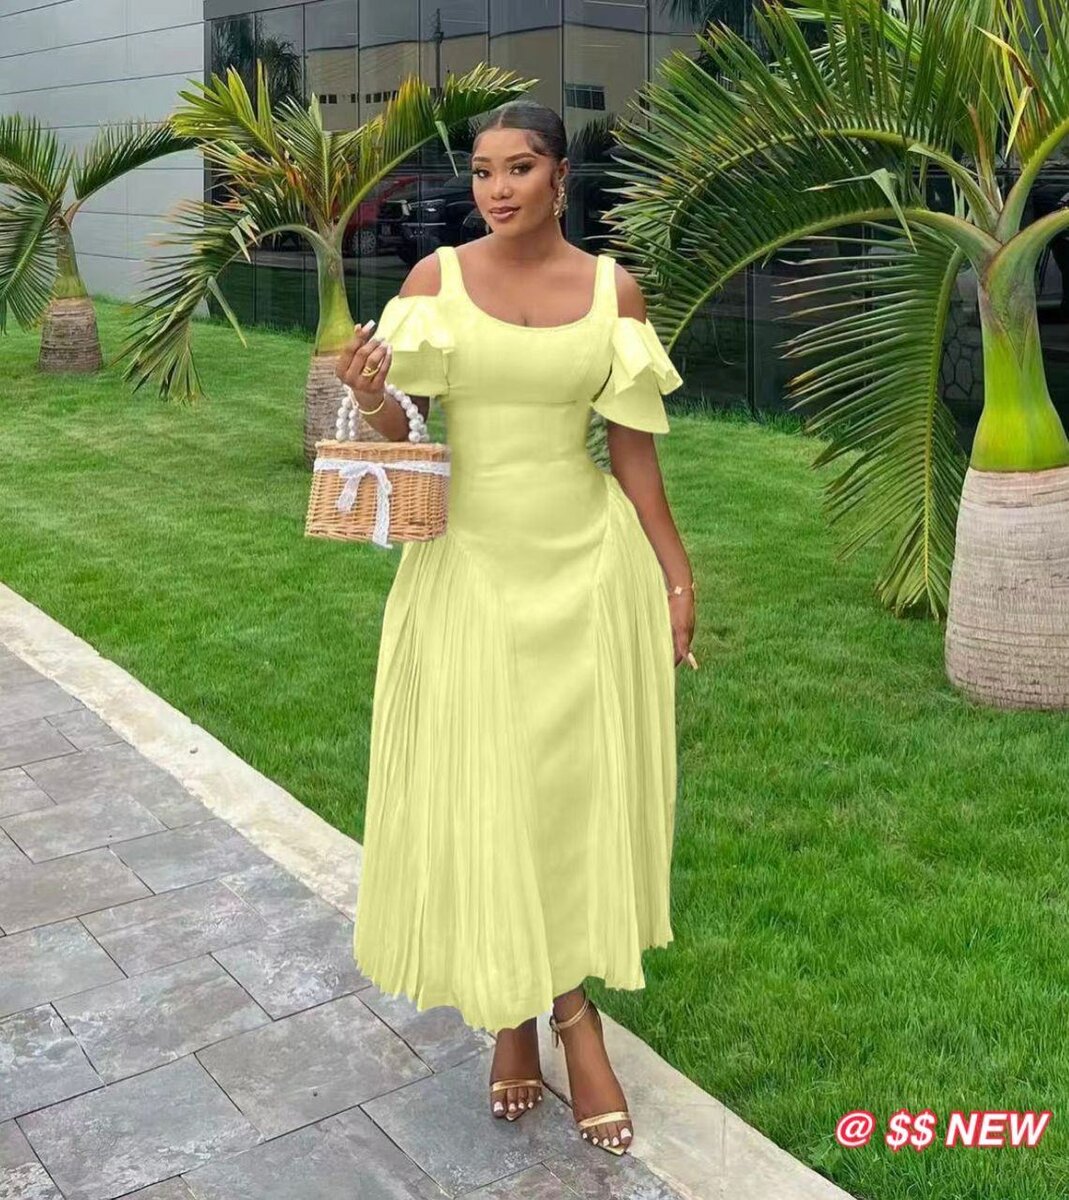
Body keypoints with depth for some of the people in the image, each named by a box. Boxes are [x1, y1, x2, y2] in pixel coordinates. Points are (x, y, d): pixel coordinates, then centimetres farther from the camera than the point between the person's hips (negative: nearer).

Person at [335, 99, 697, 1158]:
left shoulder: (613, 288, 1)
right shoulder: (435, 278, -1)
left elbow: (633, 445, 5)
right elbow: (400, 433, -1)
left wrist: (676, 574, 5)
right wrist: (369, 395, -23)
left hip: (585, 563, 1)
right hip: (469, 563, 0)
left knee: (580, 787, 6)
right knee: (478, 792, 4)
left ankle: (565, 1006, 25)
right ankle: (513, 1009, 24)